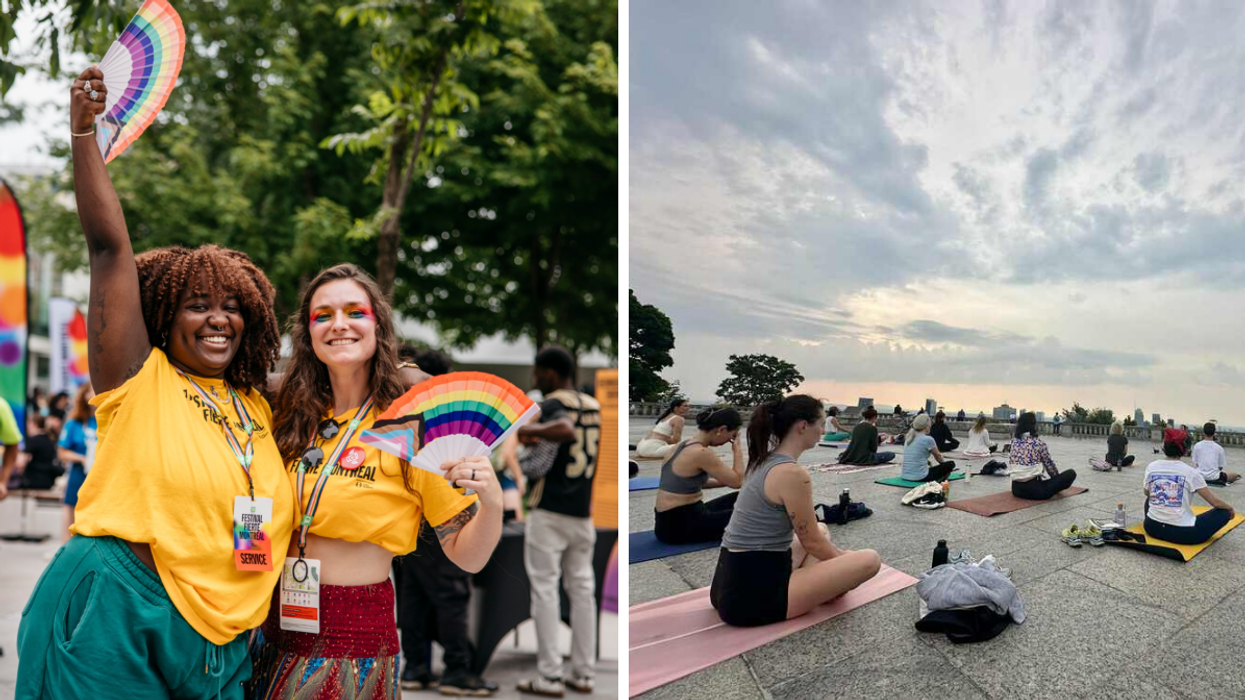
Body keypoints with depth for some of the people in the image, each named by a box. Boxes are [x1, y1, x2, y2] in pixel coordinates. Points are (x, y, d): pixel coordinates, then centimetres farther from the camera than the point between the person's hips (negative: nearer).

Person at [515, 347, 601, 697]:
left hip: (549, 511, -7)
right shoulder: (593, 406, 11)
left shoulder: (553, 403, -11)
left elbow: (565, 429, -33)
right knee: (582, 588, 11)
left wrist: (530, 429, -21)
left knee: (545, 589, 0)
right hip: (583, 513, 7)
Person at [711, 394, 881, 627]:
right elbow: (811, 542, -6)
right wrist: (843, 558, 13)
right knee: (869, 560, -8)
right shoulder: (793, 473, -18)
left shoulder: (766, 460, 12)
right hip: (754, 596, -10)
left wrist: (838, 554, 29)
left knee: (821, 529, 30)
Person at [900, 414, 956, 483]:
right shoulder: (928, 439, -10)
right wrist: (944, 464, 29)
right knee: (950, 464, 7)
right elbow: (938, 457, 10)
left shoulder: (909, 438, 9)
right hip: (919, 477, -8)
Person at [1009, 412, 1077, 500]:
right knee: (1071, 473, 6)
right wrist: (1057, 475, 27)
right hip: (1035, 490, -7)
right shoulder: (1039, 443, -9)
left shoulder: (1014, 442, 6)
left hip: (1016, 489, 7)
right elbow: (1049, 465, 3)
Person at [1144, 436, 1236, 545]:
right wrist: (1231, 509, 17)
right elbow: (1215, 502, -4)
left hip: (1152, 528, 4)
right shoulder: (1190, 472, -8)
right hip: (1181, 533, -4)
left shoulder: (1151, 467, 2)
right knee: (1224, 512, 13)